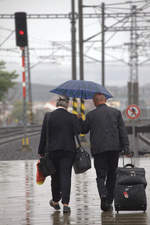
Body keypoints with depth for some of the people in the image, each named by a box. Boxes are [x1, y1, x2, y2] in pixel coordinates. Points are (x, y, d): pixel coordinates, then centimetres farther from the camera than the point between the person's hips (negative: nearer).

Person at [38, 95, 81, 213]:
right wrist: (79, 120, 6)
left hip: (52, 150, 2)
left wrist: (41, 152, 6)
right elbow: (77, 131, -10)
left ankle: (56, 201, 30)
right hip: (68, 150, -2)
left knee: (55, 176, 16)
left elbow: (43, 135, 0)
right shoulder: (72, 117, -5)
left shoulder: (48, 116, -1)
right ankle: (65, 204, -10)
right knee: (66, 176, -1)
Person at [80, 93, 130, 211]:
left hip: (98, 149, -1)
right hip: (114, 148, 1)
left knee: (101, 175, 0)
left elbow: (83, 130, 13)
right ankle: (109, 201, 13)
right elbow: (122, 130, 0)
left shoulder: (91, 115, 2)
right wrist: (126, 146, -2)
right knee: (112, 175, 12)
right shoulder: (116, 112, 6)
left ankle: (103, 195, -25)